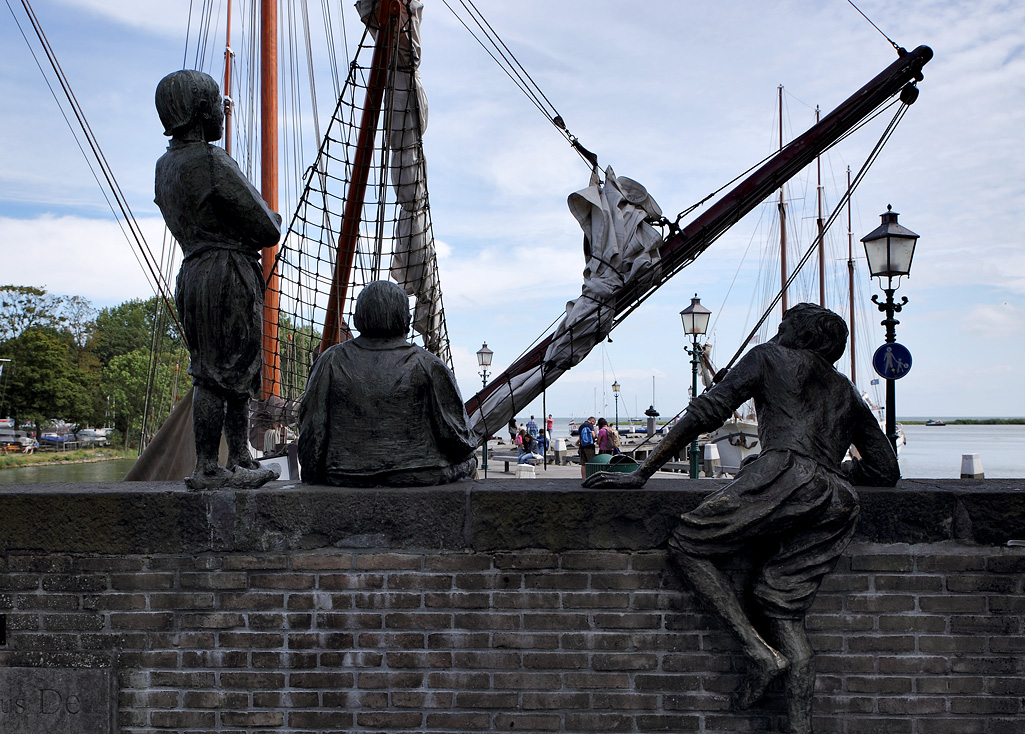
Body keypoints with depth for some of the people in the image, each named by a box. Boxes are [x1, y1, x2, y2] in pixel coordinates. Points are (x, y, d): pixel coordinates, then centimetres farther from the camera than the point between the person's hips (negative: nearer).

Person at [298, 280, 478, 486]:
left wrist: (312, 475, 12)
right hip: (420, 475, -3)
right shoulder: (428, 365, -9)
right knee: (467, 463, 27)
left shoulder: (331, 361, -3)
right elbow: (455, 433, -5)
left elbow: (312, 429, -1)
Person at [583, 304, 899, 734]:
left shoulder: (771, 357, 21)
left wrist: (643, 473, 11)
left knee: (687, 545, 0)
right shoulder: (847, 393, 34)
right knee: (785, 610, 6)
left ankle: (761, 654, -10)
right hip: (840, 503, 7)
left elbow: (706, 412, 11)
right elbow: (887, 472, 34)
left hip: (785, 476, -6)